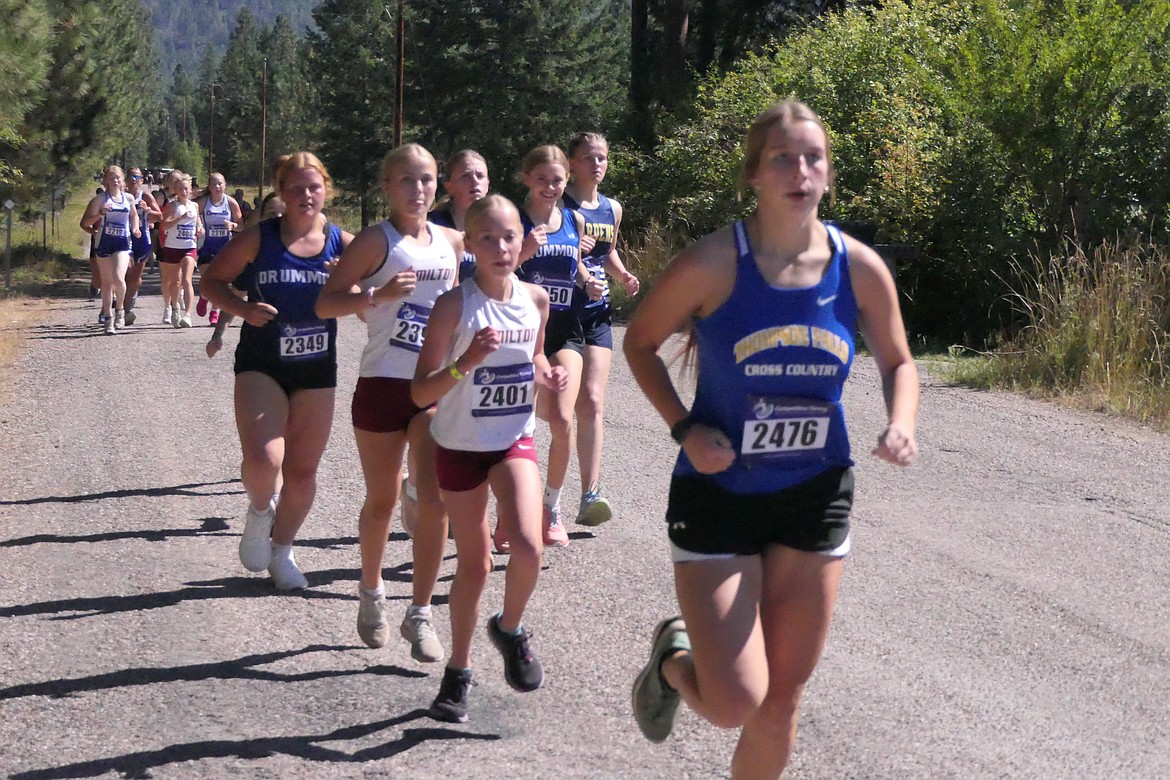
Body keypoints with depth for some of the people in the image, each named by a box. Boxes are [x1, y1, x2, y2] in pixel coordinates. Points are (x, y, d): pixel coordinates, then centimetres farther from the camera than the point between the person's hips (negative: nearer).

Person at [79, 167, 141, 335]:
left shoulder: (129, 199, 7)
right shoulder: (100, 199, -1)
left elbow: (134, 216, 26)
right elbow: (85, 223, -4)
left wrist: (135, 228, 6)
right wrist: (101, 214, -19)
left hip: (122, 243, 0)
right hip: (104, 243, 0)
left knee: (119, 278, -20)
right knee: (107, 283, 7)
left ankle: (120, 310, 3)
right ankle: (108, 318, 17)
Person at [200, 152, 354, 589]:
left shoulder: (343, 245, -1)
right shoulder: (258, 240, -6)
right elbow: (212, 281, 1)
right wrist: (243, 309, -17)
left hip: (317, 372, 3)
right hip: (261, 367, -3)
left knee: (302, 472, 9)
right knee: (263, 461, -22)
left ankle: (281, 552, 33)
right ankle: (260, 511, 13)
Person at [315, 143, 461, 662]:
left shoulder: (451, 242, 8)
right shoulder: (376, 241, -6)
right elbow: (326, 303, -10)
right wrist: (379, 295, -24)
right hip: (382, 384, -3)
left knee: (434, 501, -7)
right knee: (381, 501, 10)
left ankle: (419, 614, 1)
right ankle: (371, 592, 33)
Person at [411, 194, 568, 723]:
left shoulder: (536, 300, -3)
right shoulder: (453, 307, -17)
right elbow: (421, 393, -19)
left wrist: (546, 375, -5)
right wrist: (465, 362, -35)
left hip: (514, 442, 2)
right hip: (460, 446, -2)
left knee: (527, 547, -20)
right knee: (473, 564, 7)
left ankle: (510, 630, 10)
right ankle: (458, 672, 27)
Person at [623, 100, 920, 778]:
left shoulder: (860, 269, -5)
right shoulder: (714, 264, -15)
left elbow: (899, 363, 10)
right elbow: (641, 343, 0)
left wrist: (902, 424, -11)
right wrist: (683, 427, -14)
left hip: (816, 498, 4)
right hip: (719, 493, -3)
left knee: (781, 702, 10)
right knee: (734, 705, -10)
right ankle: (674, 659, 26)